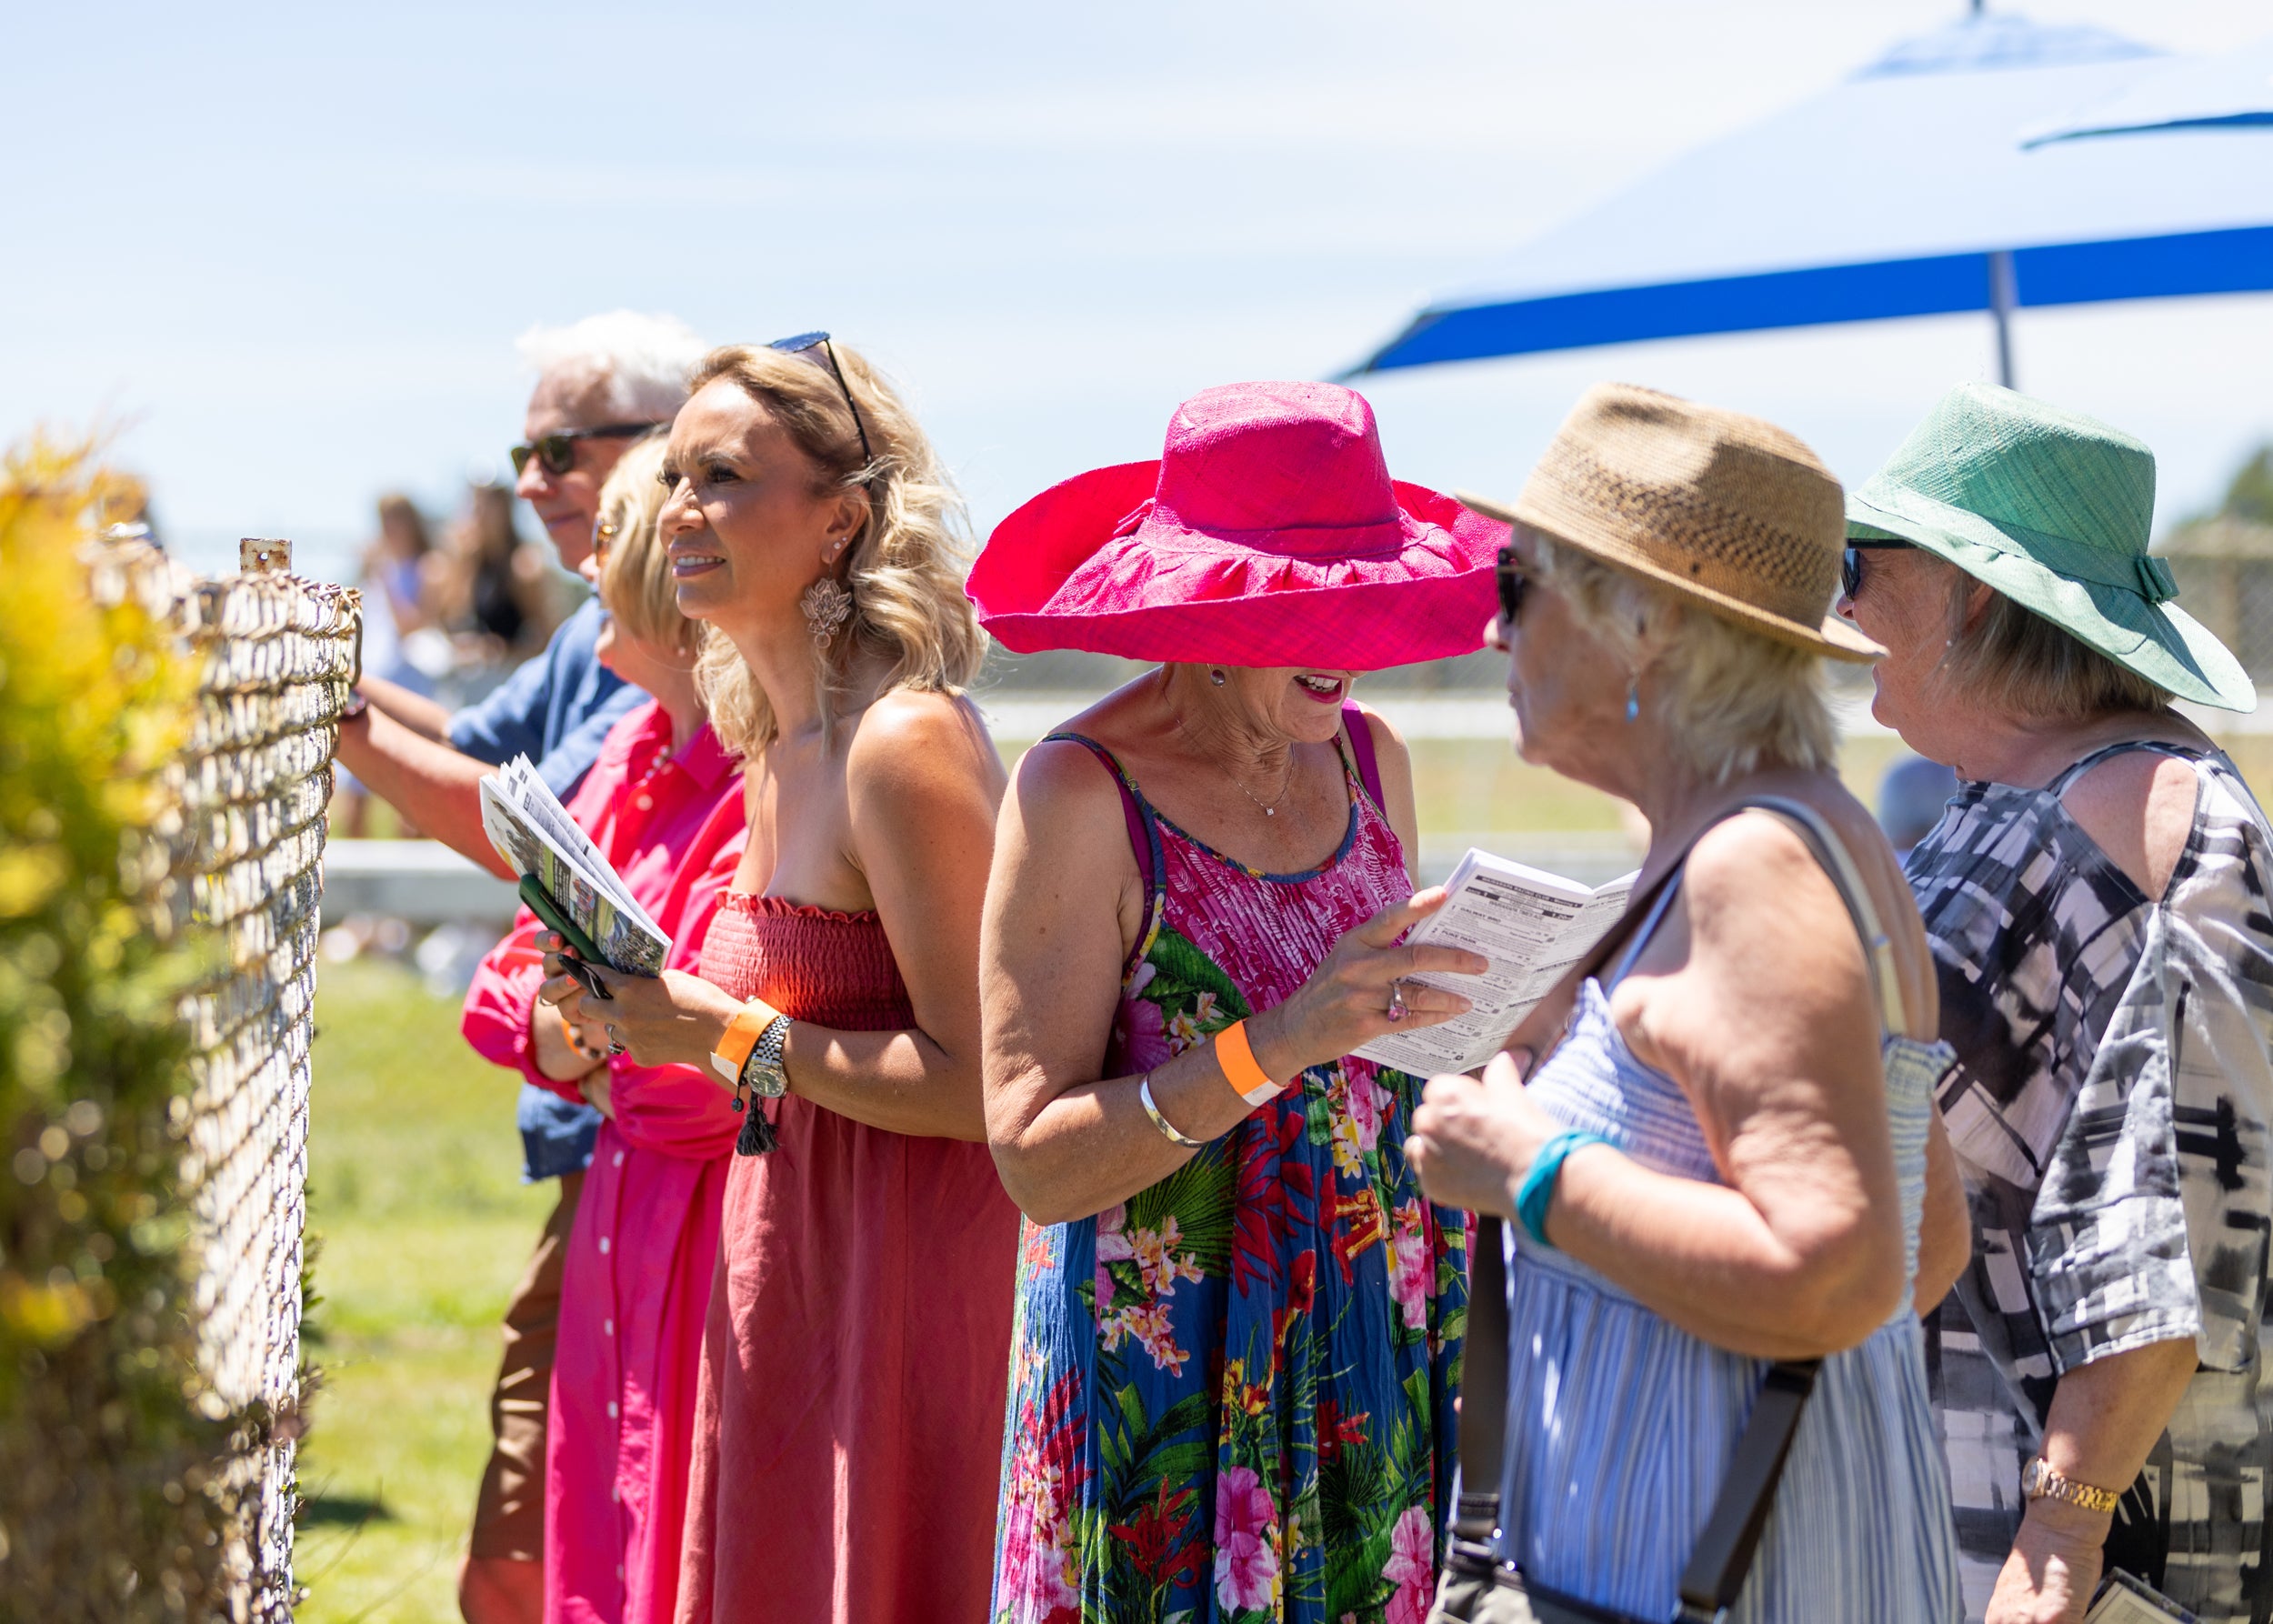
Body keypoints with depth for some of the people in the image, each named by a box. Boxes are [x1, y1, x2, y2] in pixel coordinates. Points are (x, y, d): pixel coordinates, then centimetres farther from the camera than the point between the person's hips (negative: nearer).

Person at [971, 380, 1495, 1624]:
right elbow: (1035, 1160, -17)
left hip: (1376, 1360, 5)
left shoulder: (1368, 758, 6)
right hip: (1167, 1369, -5)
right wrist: (1281, 1042, -27)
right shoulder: (1085, 791, -13)